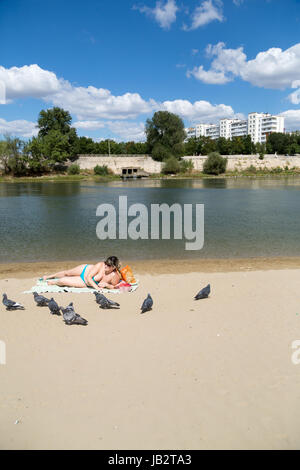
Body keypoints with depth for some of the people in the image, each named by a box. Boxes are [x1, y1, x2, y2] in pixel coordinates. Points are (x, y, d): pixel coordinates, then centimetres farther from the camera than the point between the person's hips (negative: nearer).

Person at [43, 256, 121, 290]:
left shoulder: (115, 277, -32)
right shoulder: (101, 265, -34)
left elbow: (114, 287, -14)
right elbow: (88, 277, -30)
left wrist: (106, 285, -33)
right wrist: (97, 287, -41)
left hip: (85, 283, 1)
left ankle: (52, 283, 38)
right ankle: (49, 277, 52)